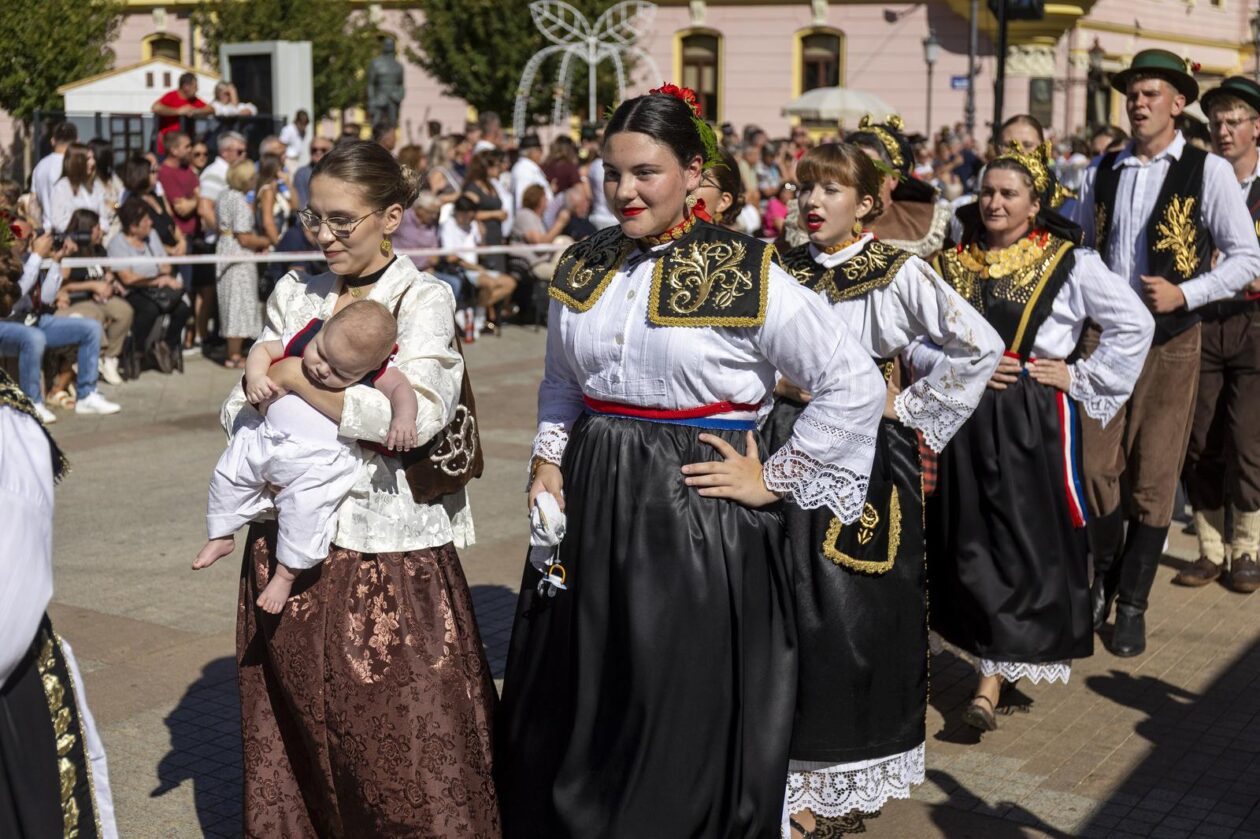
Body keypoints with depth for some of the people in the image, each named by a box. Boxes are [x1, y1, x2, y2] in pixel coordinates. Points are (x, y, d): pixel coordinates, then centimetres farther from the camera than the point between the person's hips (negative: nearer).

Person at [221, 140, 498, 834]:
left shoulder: (422, 299, -5)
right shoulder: (293, 296, 11)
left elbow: (416, 413, -20)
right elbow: (241, 403, 11)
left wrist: (295, 376, -14)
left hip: (388, 548, -5)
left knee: (401, 738, 0)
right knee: (298, 731, 12)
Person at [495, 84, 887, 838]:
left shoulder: (746, 275, -11)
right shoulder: (582, 271, 6)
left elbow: (857, 386, -11)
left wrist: (774, 482, -10)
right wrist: (549, 459, 6)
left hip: (696, 512, -5)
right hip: (590, 505, 5)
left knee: (683, 727, 5)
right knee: (574, 715, 14)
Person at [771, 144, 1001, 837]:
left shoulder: (898, 273, -6)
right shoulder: (783, 270, 6)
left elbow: (980, 345, -9)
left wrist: (910, 407, -8)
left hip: (867, 457, -3)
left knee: (862, 609, 3)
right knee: (797, 608, 4)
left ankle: (856, 770, 20)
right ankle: (803, 778, 16)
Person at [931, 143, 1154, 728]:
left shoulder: (1068, 262, 0)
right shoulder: (952, 263, 9)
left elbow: (1134, 325, 1)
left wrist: (1081, 377, -4)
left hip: (1037, 419, -3)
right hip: (967, 417, 3)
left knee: (1026, 540, -5)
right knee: (970, 539, 5)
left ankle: (991, 681, -4)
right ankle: (999, 664, 21)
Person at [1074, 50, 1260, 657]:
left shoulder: (1208, 172, -4)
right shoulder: (1103, 173, 8)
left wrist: (1185, 294, -16)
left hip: (1170, 338, -3)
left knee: (1153, 478, 3)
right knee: (1096, 466, 1)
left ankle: (1132, 605, 16)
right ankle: (1103, 579, 25)